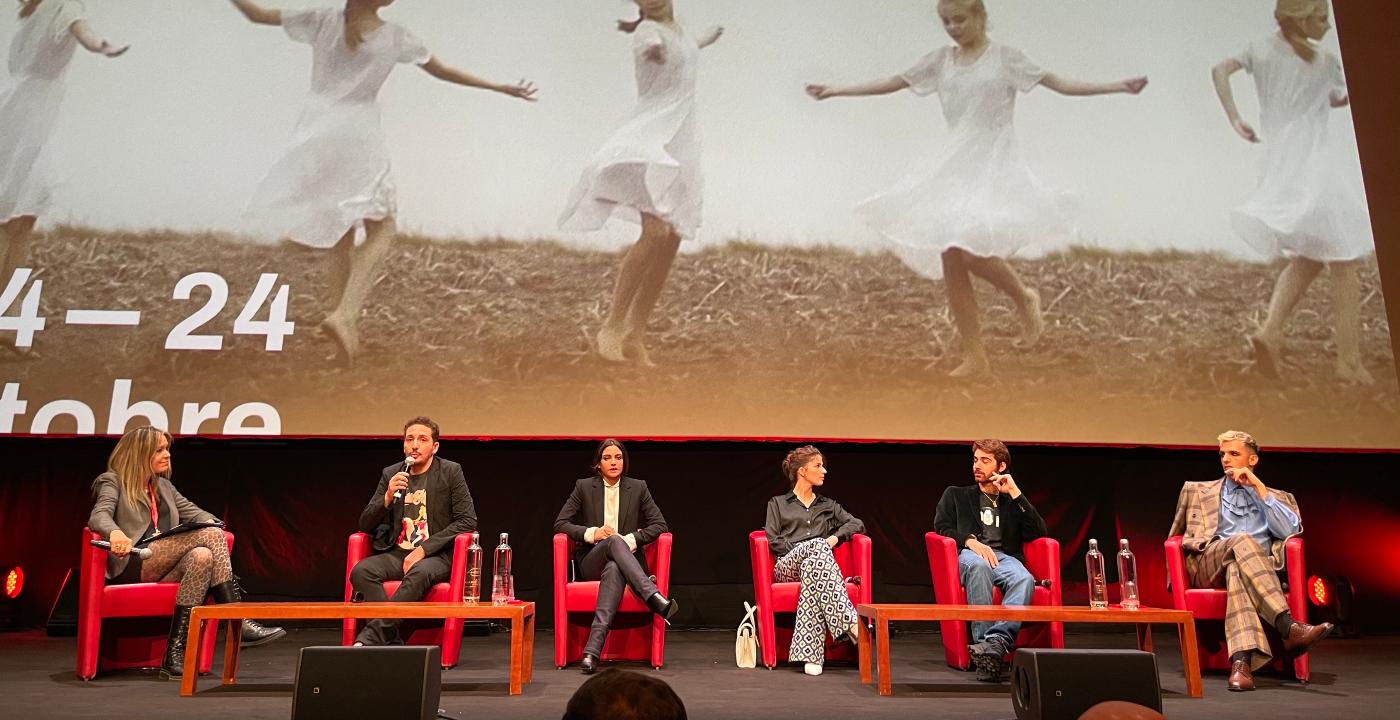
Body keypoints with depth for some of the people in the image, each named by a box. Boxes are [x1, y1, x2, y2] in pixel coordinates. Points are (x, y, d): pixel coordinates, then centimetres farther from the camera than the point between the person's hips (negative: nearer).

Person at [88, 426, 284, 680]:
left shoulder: (163, 485, 30)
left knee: (201, 556, -33)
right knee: (211, 535, -28)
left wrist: (211, 522, 0)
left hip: (165, 567, 6)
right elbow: (98, 516, -9)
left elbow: (191, 511, 23)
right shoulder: (112, 481, 9)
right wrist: (115, 532, -33)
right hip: (132, 564, -6)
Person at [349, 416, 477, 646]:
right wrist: (388, 497, -10)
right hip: (396, 553, 4)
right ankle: (390, 639, -26)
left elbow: (467, 521, -4)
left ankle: (369, 638, -35)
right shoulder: (390, 474, 12)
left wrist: (423, 549, -12)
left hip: (435, 555, -3)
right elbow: (365, 525, 11)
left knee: (419, 573, -37)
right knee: (361, 571, -27)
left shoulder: (451, 472, 3)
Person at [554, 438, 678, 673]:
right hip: (591, 562, -1)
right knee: (614, 541, -37)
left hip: (625, 560, 1)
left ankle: (593, 649, -51)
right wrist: (591, 533, -14)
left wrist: (631, 539, -12)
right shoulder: (584, 487, 5)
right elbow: (560, 523, 3)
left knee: (614, 569, -40)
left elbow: (659, 524, 4)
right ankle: (655, 597, -51)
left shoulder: (637, 487, 8)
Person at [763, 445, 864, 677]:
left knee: (813, 565, -42)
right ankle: (850, 622, -52)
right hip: (787, 565, -2)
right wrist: (810, 549, -6)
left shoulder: (828, 506, 30)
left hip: (817, 563, 2)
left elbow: (857, 524, 17)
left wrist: (836, 537, -3)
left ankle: (810, 654, -51)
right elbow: (773, 541, 7)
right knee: (818, 546, -39)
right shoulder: (777, 503, 22)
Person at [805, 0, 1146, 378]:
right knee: (950, 263, -2)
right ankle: (974, 356, 8)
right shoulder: (941, 60, 10)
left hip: (993, 164, -5)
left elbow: (1057, 82, -3)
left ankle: (1024, 298, 7)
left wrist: (1119, 86, -10)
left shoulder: (1004, 57, -1)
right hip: (955, 165, 5)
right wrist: (835, 90, 16)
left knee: (968, 248, -24)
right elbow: (893, 82, 15)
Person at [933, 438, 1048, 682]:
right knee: (979, 565, -40)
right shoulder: (955, 495, 27)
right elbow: (941, 527, 10)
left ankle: (996, 641, -50)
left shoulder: (1013, 502, 29)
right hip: (969, 554, -1)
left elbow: (1039, 532, 12)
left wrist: (1015, 494, 7)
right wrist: (970, 541, -10)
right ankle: (984, 644, -43)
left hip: (1005, 556, 2)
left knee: (1024, 579, -36)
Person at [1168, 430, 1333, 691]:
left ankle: (1242, 660, -58)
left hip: (1259, 565, 0)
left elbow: (1289, 530, 3)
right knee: (1242, 541, -37)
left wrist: (1259, 487, 3)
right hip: (1207, 566, 0)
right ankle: (1289, 628, -49)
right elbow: (1175, 539, 29)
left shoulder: (1276, 497, 26)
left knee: (1237, 569, -41)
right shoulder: (1196, 491, 28)